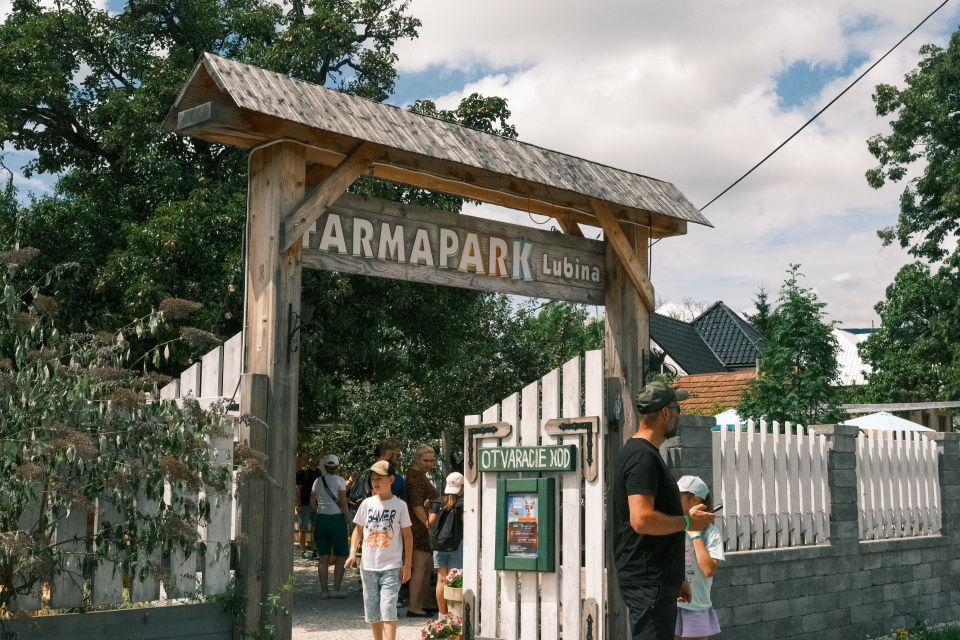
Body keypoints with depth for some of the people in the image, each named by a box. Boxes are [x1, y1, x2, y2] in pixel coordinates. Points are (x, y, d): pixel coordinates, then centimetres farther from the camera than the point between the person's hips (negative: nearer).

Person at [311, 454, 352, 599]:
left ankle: (324, 591, 8)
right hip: (336, 519, -4)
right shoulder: (339, 481, -7)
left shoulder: (318, 481, 7)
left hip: (320, 519, 4)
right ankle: (336, 589, 4)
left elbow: (312, 503, 8)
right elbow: (343, 503, -11)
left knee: (323, 557, 8)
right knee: (341, 556, 7)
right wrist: (349, 520, -5)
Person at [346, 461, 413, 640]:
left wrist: (407, 565, -3)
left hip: (392, 566, -4)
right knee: (371, 610, 9)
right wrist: (353, 552, -4)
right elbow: (358, 530, 12)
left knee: (388, 608, -14)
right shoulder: (367, 504, 5)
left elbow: (407, 535, 1)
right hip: (369, 565, 4)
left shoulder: (400, 505, -2)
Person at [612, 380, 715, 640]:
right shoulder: (642, 456, -16)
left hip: (658, 580, 11)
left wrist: (676, 578, 24)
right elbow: (642, 520, -27)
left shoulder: (649, 454, 18)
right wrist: (688, 521, -12)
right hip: (648, 582, -11)